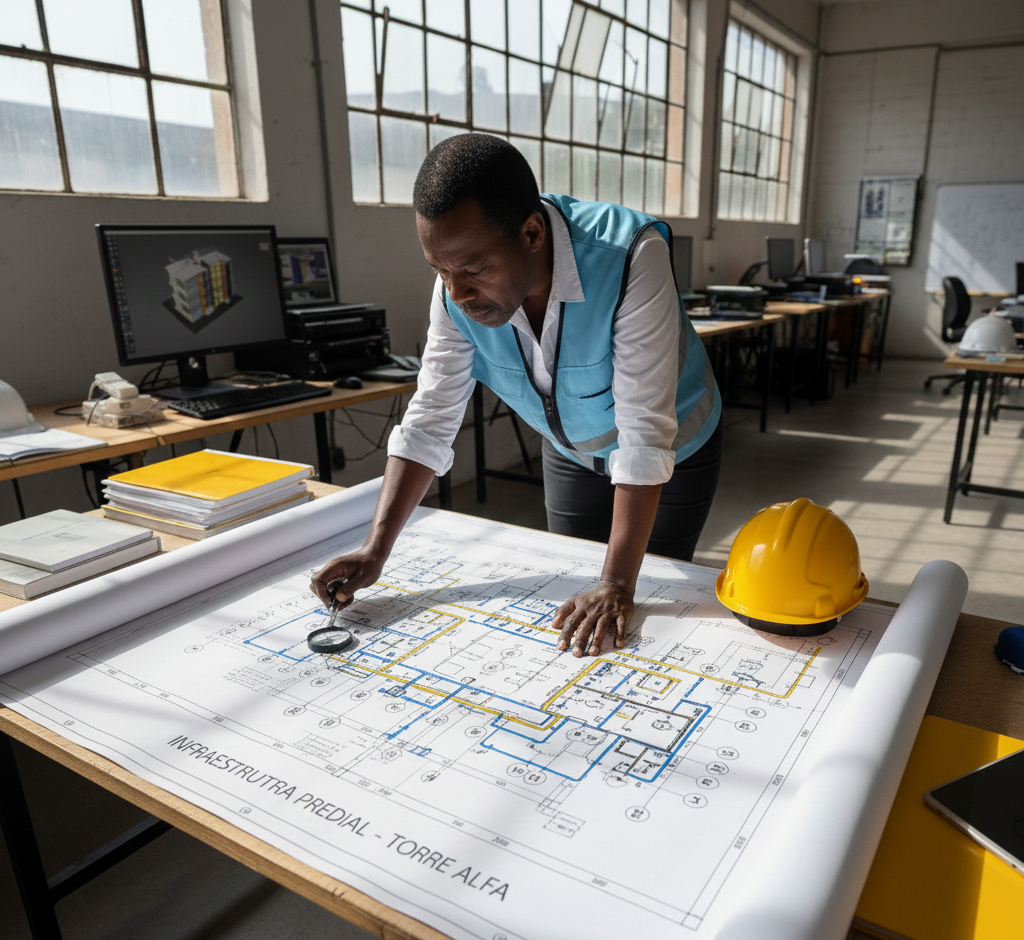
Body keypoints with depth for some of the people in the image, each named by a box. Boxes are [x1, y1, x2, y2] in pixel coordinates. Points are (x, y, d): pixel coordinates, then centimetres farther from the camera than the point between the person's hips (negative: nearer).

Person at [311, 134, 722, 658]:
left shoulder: (630, 257, -38)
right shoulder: (459, 287, -24)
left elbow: (645, 436, -38)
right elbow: (429, 420, -18)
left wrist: (618, 584, -39)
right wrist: (375, 551, -25)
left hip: (674, 451, -3)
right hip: (572, 450, 4)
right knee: (570, 593, 14)